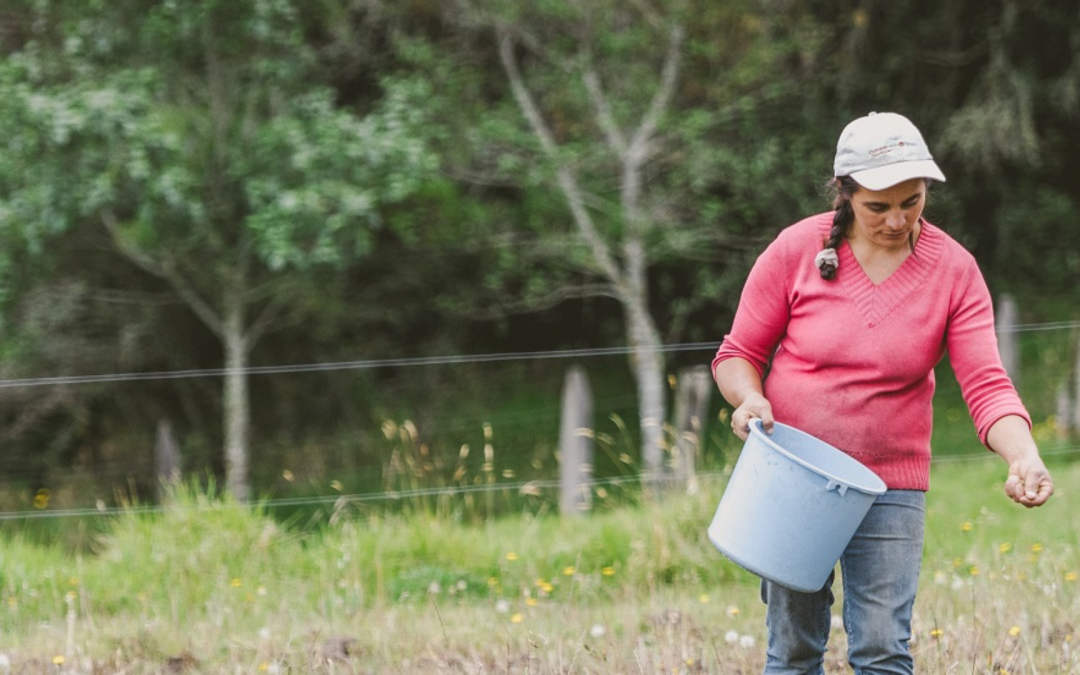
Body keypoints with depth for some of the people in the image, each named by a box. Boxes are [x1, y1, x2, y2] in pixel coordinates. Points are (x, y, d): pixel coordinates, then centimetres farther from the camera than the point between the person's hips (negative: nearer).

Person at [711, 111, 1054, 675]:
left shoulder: (954, 270, -5)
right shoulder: (796, 251, -7)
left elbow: (986, 384, -11)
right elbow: (738, 353, 3)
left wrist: (1024, 457, -29)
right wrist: (749, 397, -20)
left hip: (889, 485, 0)